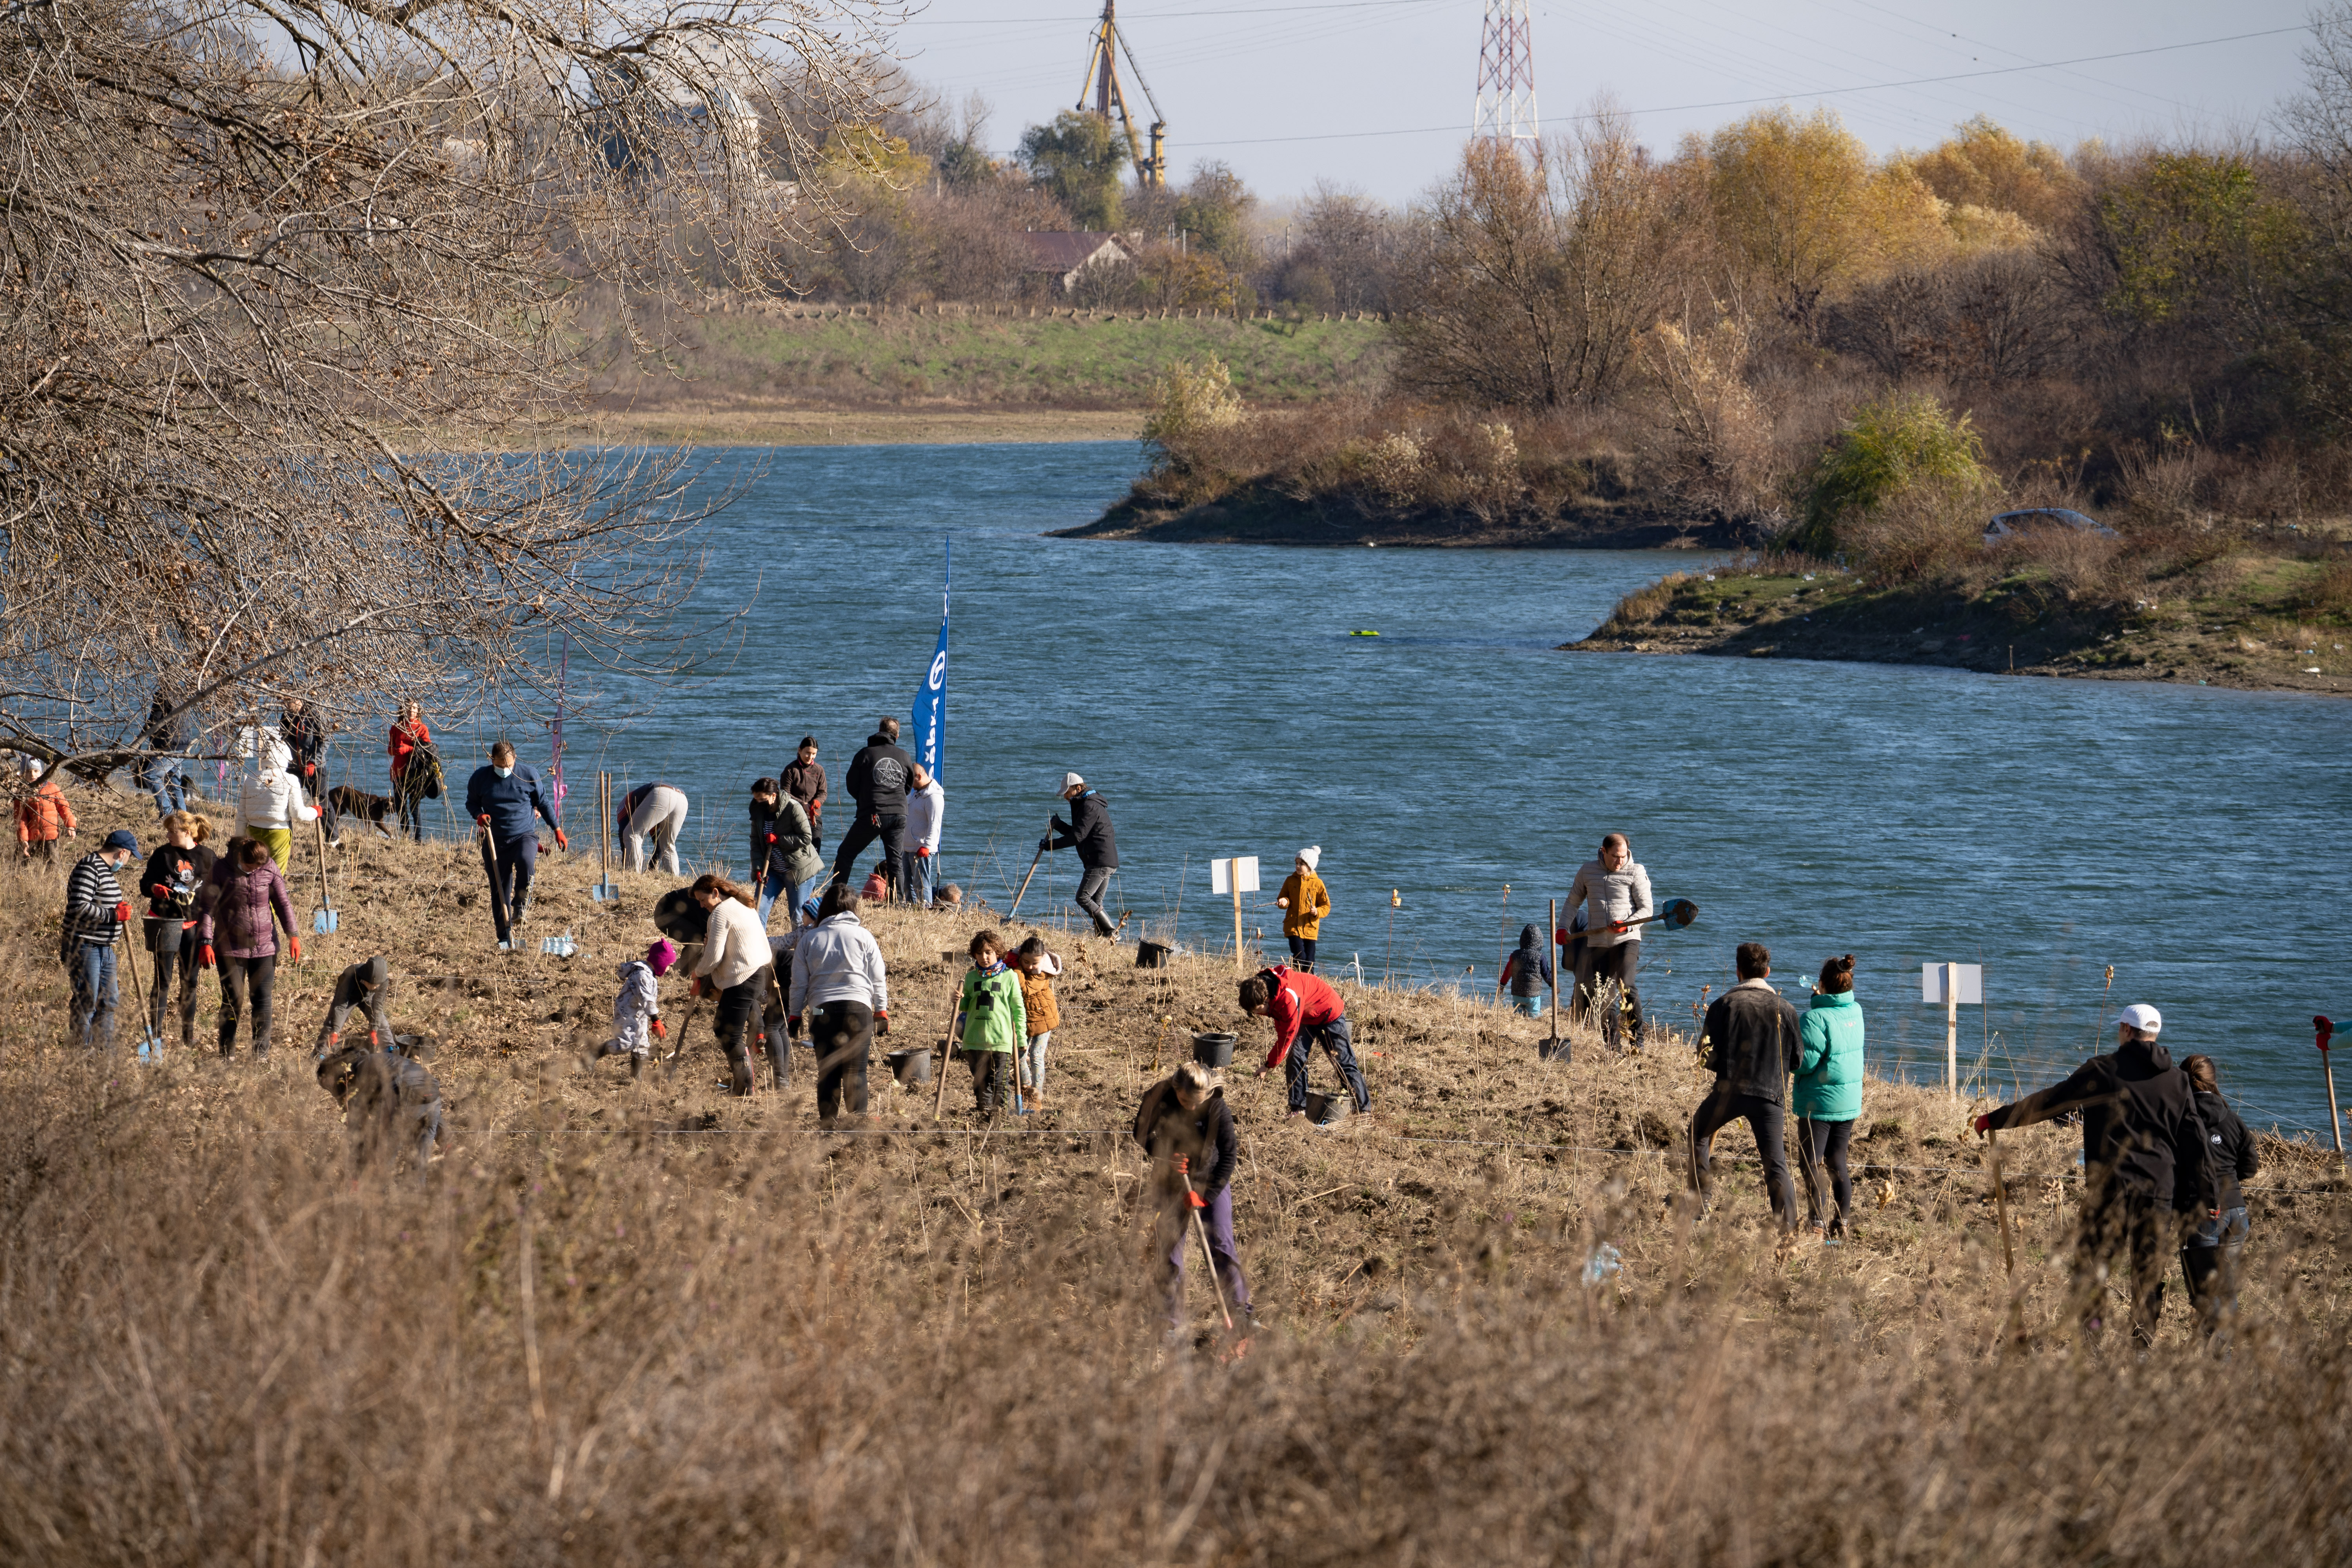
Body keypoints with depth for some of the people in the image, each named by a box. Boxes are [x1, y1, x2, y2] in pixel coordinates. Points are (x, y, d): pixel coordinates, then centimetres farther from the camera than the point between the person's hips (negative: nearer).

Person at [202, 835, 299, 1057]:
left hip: (264, 947, 2)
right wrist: (205, 943, -13)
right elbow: (207, 908, -6)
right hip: (231, 947, -2)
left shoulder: (270, 870, -2)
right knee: (232, 1002, 0)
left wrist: (293, 935, 0)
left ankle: (261, 1054, 10)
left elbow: (283, 904, 8)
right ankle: (227, 1054, 11)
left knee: (262, 1002, 2)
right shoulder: (221, 871, -8)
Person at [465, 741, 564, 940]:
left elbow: (543, 804, 12)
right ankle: (505, 936, 11)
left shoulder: (529, 776, -1)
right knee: (499, 889, 0)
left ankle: (521, 906, -13)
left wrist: (557, 830, 11)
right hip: (497, 840, 2)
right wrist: (478, 815, -9)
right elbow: (471, 803, 14)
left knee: (526, 862, -35)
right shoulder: (480, 778, -1)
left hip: (526, 835, -2)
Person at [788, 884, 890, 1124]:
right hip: (858, 1008, -1)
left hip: (822, 1009, 1)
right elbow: (878, 979, 6)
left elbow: (799, 983, 9)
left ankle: (828, 1121, 3)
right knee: (856, 1070, 0)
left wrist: (795, 1015, 15)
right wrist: (882, 1012, 13)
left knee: (827, 1071, 5)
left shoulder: (809, 939, 8)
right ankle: (858, 1120, -6)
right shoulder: (863, 936, 5)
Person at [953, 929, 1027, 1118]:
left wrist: (1021, 1038, 3)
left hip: (1001, 1037, -3)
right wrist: (960, 1002, -5)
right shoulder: (971, 977, 10)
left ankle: (999, 1108, 8)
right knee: (980, 1079, 9)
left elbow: (1018, 1009, 4)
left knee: (1000, 1080, -2)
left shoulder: (1009, 977, 0)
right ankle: (983, 1108, 19)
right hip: (975, 1038, 3)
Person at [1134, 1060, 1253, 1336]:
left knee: (1221, 1245, -12)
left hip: (1211, 1182, -2)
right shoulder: (1158, 1100, -16)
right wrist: (1166, 1157, -18)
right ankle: (1173, 1321, 10)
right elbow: (1143, 1134, 0)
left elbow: (1228, 1157, -17)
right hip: (1171, 1183, 2)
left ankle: (1241, 1312, -3)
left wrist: (1205, 1195, -23)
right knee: (1170, 1251, 2)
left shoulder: (1218, 1109, -22)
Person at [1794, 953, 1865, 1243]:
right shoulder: (1856, 1012, 1)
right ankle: (1840, 1227, 17)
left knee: (1813, 1166, 0)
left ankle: (1817, 1227, -4)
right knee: (1837, 1164, 15)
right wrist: (1818, 1000, 25)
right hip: (1850, 1101, 7)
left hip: (1819, 1101, -7)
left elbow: (1806, 1062, -21)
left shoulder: (1816, 1018, -19)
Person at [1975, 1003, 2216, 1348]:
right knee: (2150, 1270, 9)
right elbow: (2195, 1141, 10)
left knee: (2092, 1262, 0)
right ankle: (2145, 1344, 6)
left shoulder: (2103, 1070, -1)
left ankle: (2091, 1338, -11)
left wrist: (1996, 1119, 12)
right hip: (2159, 1190, 3)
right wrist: (2203, 1199, 14)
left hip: (2110, 1186, -3)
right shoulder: (2177, 1080, 10)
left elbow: (2049, 1103, 3)